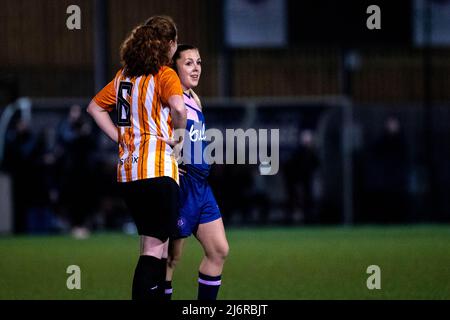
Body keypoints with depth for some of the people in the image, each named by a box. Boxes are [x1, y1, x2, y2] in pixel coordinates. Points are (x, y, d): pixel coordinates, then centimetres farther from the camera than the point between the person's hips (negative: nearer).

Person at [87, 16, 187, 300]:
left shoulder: (125, 75, 15)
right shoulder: (165, 75, -7)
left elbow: (95, 108, 20)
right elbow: (178, 107, -26)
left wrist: (120, 138, 14)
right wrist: (178, 135, -8)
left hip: (128, 170, 7)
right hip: (158, 169, -7)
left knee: (157, 244, 18)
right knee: (154, 248, -6)